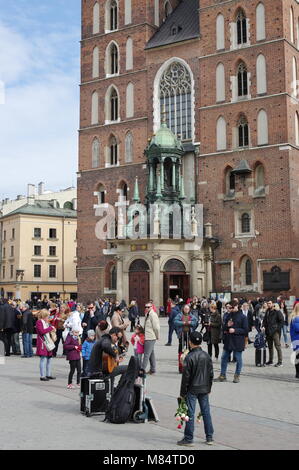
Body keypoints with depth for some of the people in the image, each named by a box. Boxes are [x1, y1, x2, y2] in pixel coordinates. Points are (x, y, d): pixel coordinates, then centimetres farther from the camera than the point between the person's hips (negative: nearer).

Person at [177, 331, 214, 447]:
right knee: (206, 412, 12)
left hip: (192, 389, -5)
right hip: (204, 389, 5)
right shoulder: (206, 356, 2)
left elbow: (186, 377, -13)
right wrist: (209, 388, 19)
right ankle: (209, 437, 18)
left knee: (190, 413, 1)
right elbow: (211, 374, 8)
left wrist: (183, 392, -5)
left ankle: (188, 439, 5)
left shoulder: (189, 357, -15)